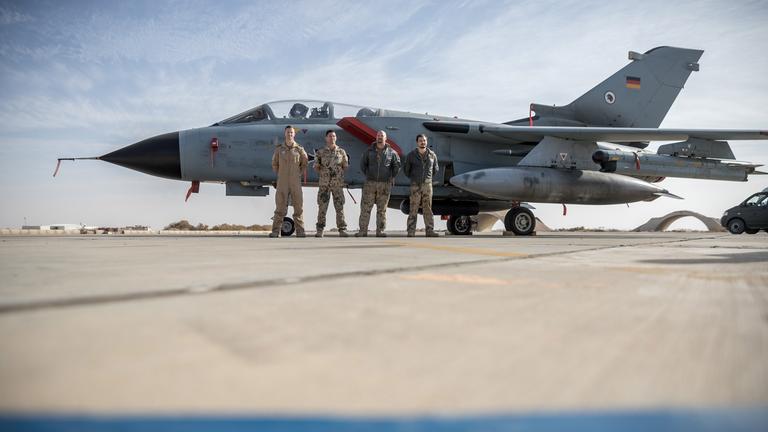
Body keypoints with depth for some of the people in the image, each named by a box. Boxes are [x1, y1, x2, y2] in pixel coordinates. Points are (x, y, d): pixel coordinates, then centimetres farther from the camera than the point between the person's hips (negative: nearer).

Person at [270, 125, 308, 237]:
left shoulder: (299, 149, 2)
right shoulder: (279, 149, 4)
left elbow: (305, 163, 15)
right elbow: (275, 164, 17)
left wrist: (299, 174, 7)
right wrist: (280, 174, 8)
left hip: (295, 182, 0)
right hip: (282, 182, 0)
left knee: (298, 206, -1)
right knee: (280, 207, -1)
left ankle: (300, 231, 5)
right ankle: (275, 231, 2)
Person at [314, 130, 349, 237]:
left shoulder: (341, 152, 7)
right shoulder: (321, 152, 6)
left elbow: (345, 166, 12)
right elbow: (316, 167, 10)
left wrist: (338, 174, 5)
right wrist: (324, 174, 3)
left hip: (338, 184, 0)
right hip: (324, 184, 0)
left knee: (339, 207, -1)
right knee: (322, 207, 0)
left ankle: (342, 230, 3)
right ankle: (319, 230, 6)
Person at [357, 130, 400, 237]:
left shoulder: (391, 152, 4)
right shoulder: (369, 151, 5)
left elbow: (397, 166, 13)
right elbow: (362, 164, 15)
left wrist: (391, 177, 10)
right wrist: (368, 174, 10)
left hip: (385, 185, 0)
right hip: (370, 183, 0)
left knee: (382, 209, 3)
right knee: (365, 207, -3)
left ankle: (380, 231, 8)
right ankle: (363, 230, 0)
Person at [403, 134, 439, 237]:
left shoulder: (432, 155, 5)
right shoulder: (411, 155, -1)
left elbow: (436, 169, 20)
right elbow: (405, 169, 12)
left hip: (427, 185, 2)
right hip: (415, 186, -2)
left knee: (428, 208, 2)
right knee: (413, 209, -3)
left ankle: (430, 231, 2)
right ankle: (411, 232, -1)